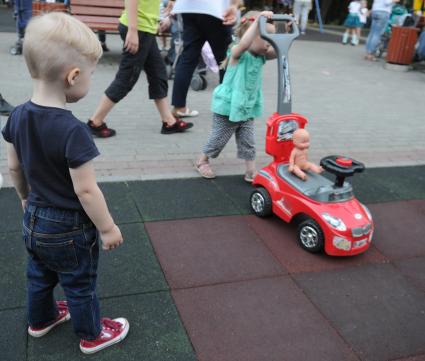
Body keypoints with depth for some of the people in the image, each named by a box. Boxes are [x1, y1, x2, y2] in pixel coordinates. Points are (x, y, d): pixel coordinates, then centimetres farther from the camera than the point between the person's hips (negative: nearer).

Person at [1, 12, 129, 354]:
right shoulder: (72, 130, -33)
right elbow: (85, 190, -28)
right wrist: (108, 228, -15)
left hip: (34, 221, 7)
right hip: (69, 229, -7)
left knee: (39, 275, 29)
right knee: (80, 286, 16)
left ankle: (40, 319, 53)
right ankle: (92, 335, 38)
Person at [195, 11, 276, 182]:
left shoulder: (260, 56, 2)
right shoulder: (238, 53, -21)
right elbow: (244, 44, -43)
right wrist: (258, 20, -48)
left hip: (247, 108, 6)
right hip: (228, 107, -6)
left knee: (248, 141, 8)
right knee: (218, 139, 10)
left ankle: (251, 172, 17)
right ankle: (202, 161, 33)